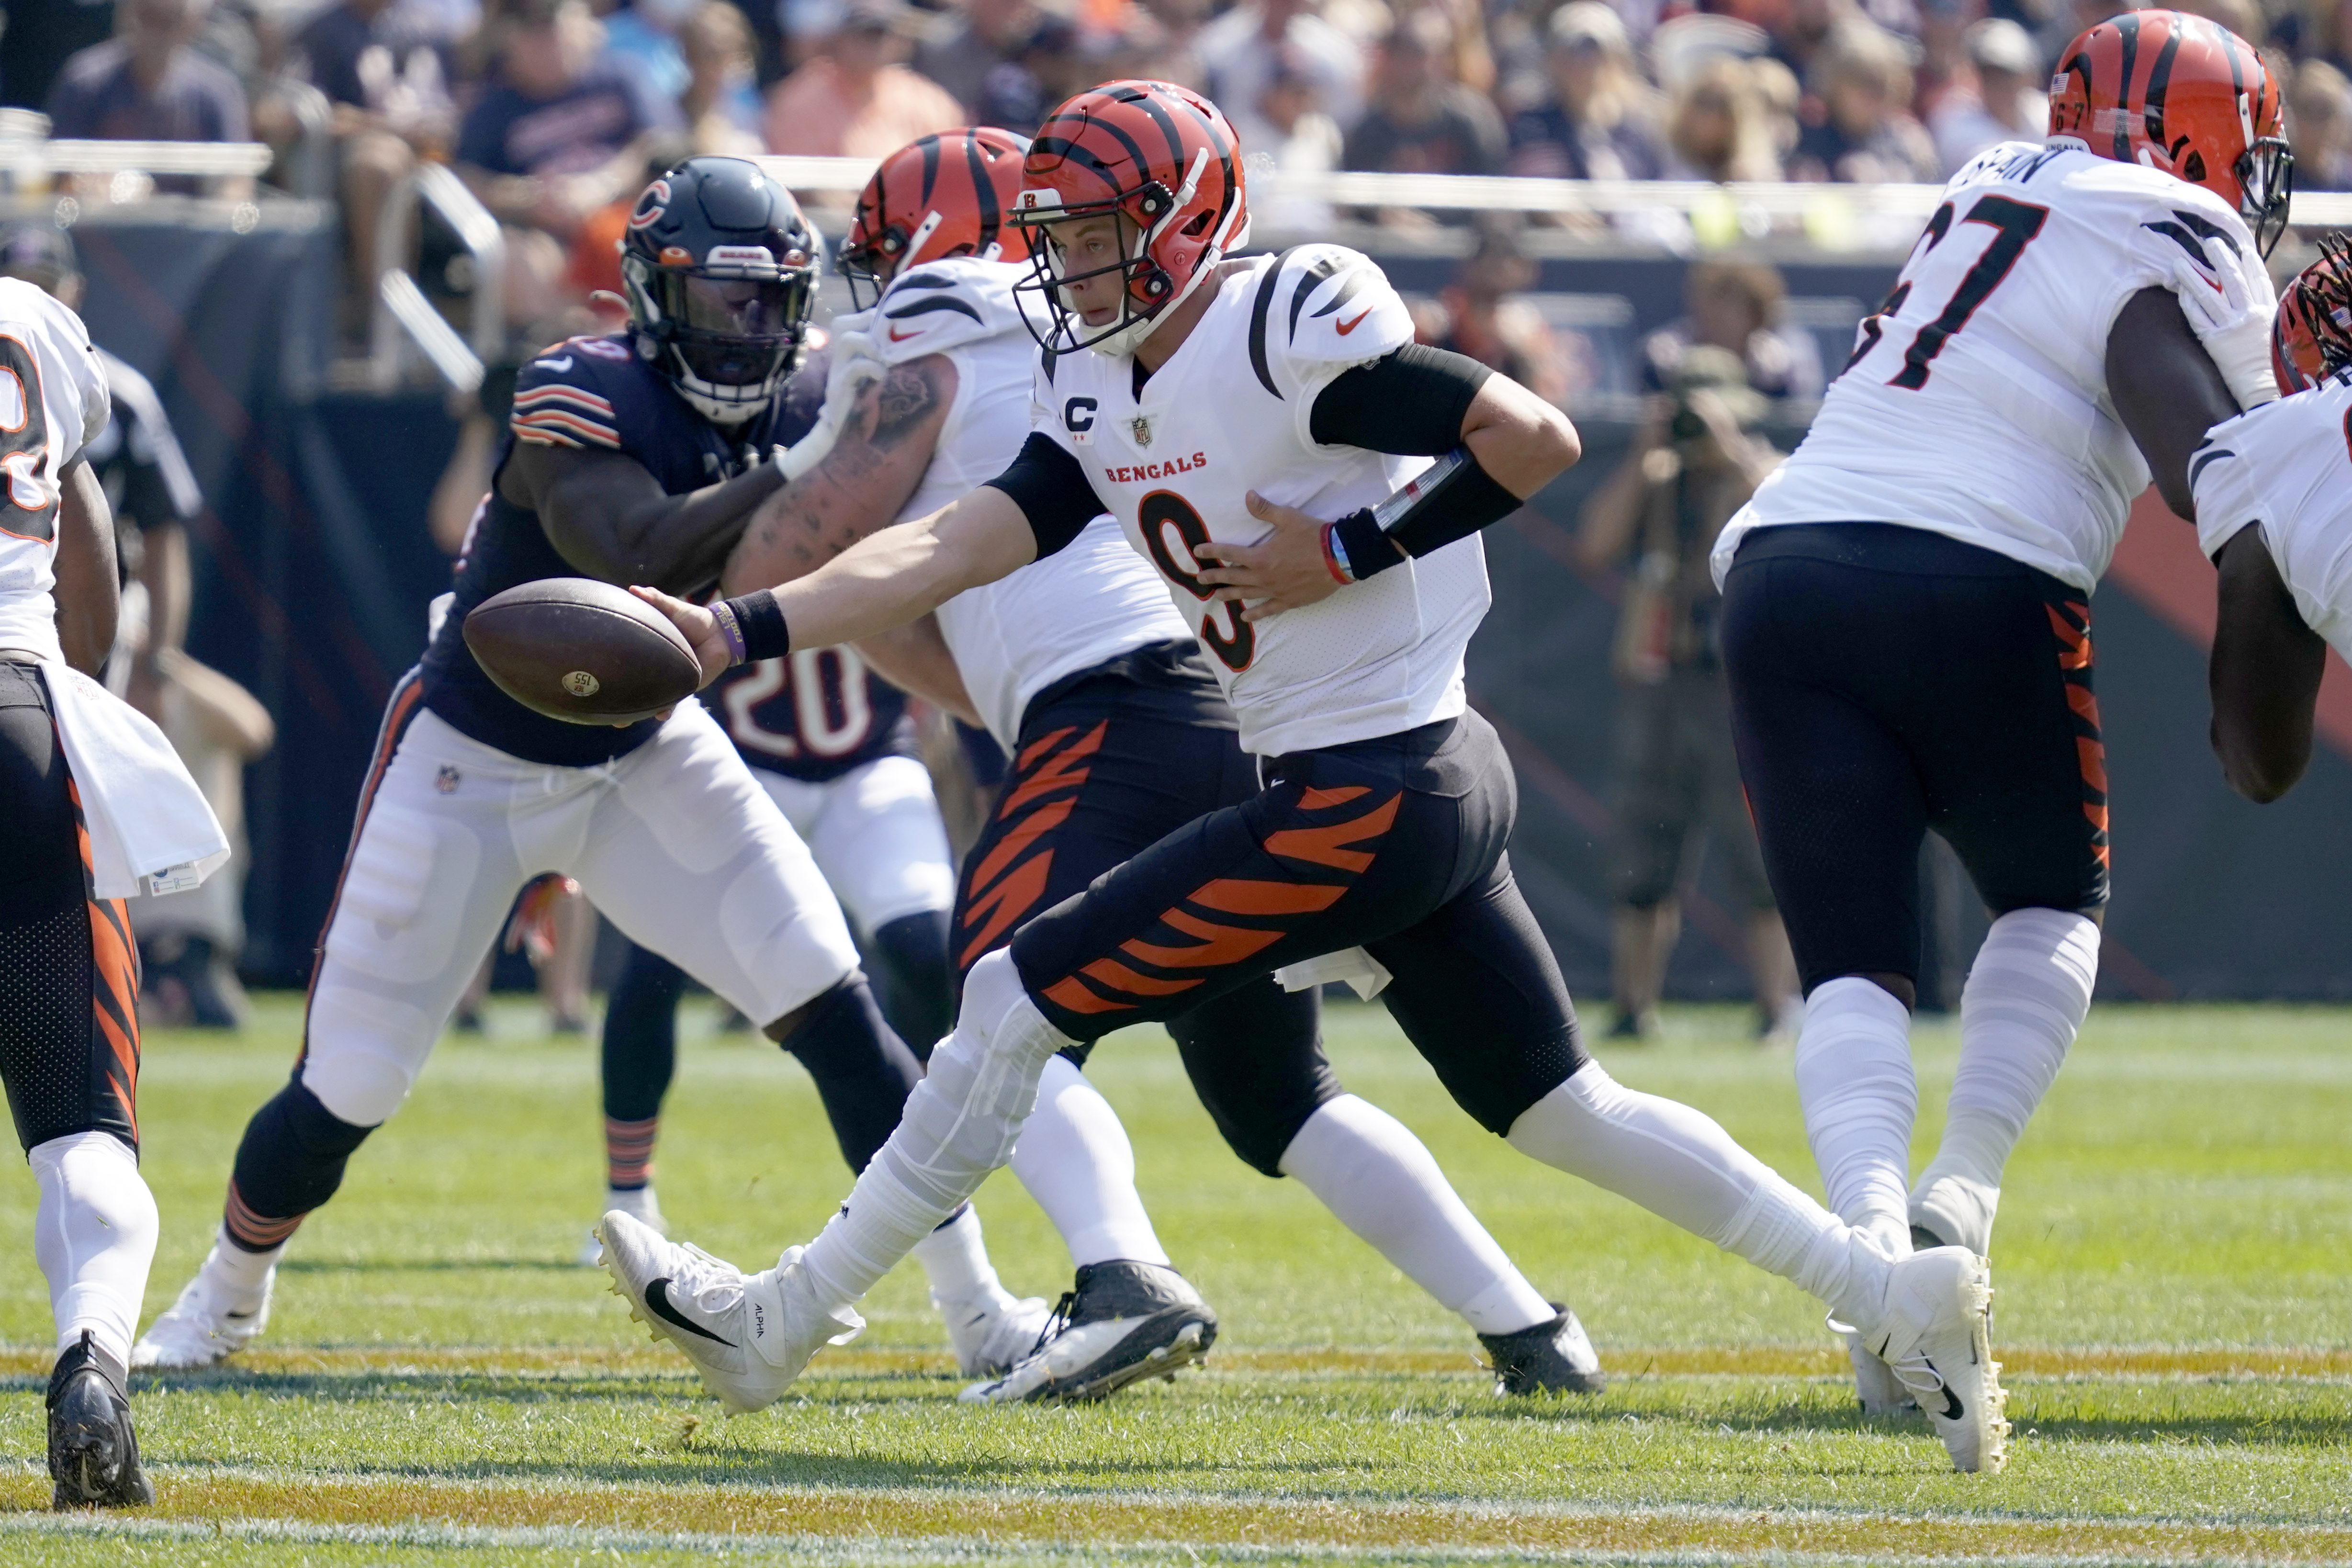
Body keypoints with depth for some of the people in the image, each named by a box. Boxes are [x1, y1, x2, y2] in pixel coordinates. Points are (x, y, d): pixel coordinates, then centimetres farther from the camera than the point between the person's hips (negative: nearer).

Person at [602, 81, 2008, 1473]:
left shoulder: (1288, 334, -16)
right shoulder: (1098, 392, 11)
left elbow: (1539, 438, -18)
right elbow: (951, 550, 6)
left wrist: (1347, 553, -19)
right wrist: (745, 630, -5)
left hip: (1364, 796, -10)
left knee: (1018, 1005, -4)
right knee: (1563, 1114, 15)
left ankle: (785, 1320, 5)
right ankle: (1898, 1295, 15)